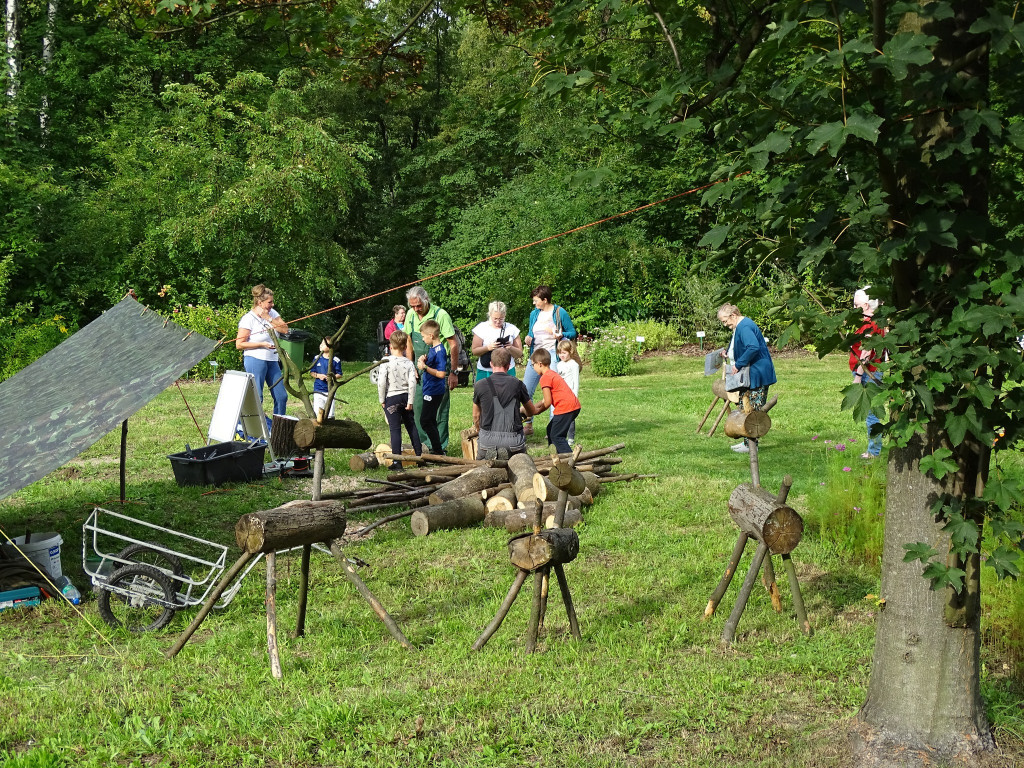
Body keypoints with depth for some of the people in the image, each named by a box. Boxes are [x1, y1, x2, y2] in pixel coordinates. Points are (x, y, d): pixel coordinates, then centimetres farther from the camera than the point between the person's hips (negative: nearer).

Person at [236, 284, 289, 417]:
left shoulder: (272, 313, 9)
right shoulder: (248, 318, -9)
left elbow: (285, 329, -2)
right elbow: (239, 344, -11)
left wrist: (268, 319, -11)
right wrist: (262, 344, -16)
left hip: (272, 360, 7)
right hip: (255, 360, -7)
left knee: (281, 396, 7)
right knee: (256, 397, -7)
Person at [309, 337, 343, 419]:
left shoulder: (336, 360, -3)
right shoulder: (316, 358, 3)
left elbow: (339, 374, 2)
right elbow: (311, 372, 8)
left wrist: (332, 377, -17)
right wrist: (318, 375, -11)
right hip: (318, 390, 1)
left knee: (330, 414, 3)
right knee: (317, 412, -1)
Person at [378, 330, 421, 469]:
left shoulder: (386, 363, -10)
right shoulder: (409, 363, -1)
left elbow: (381, 382, -13)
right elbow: (412, 383, -7)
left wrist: (382, 400, -3)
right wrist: (410, 401, -2)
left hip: (392, 398, -3)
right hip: (405, 397, 4)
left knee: (395, 429, -3)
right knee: (411, 426, 16)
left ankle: (397, 461, -5)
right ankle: (419, 454, 23)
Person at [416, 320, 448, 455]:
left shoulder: (439, 351, -20)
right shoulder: (433, 349, 10)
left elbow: (441, 373, -26)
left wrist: (425, 367, -24)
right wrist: (425, 360, 4)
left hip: (434, 391, -10)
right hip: (430, 390, 10)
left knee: (425, 421, -8)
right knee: (430, 421, 16)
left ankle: (438, 451, -4)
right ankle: (435, 449, 24)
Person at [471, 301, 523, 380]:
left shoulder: (511, 329, 6)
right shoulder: (482, 328, 3)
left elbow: (519, 354, 7)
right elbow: (474, 351, 0)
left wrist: (511, 348, -15)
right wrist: (488, 348, -18)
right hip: (485, 371, -1)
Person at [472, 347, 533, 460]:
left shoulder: (480, 385, 2)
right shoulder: (517, 384, 3)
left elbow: (476, 416, 16)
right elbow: (531, 411, 20)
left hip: (488, 440, 0)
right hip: (514, 441, 0)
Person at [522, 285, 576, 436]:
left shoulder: (560, 313, -3)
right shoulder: (534, 314, 14)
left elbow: (572, 332, 1)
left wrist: (561, 335, -19)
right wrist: (528, 338, 1)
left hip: (553, 354, -6)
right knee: (525, 391, 2)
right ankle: (527, 425, 13)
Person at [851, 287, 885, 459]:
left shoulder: (868, 324, -16)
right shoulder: (877, 322, 16)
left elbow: (866, 352, -21)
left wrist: (858, 376, -21)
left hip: (868, 373, -10)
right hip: (874, 372, 10)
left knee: (870, 412, -5)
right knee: (872, 412, 14)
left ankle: (874, 451, -1)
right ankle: (875, 448, 19)